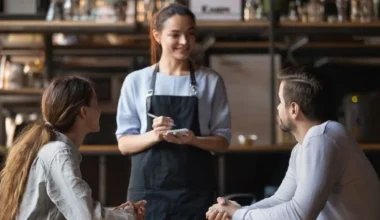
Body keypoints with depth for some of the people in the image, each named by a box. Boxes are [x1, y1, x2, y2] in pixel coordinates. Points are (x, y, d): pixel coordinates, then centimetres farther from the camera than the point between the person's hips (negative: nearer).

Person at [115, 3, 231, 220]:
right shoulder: (136, 80, 4)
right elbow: (124, 143, 4)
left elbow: (223, 140, 5)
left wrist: (193, 140, -16)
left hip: (196, 191, 1)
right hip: (148, 190, 0)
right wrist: (153, 136, -17)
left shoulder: (211, 81, 6)